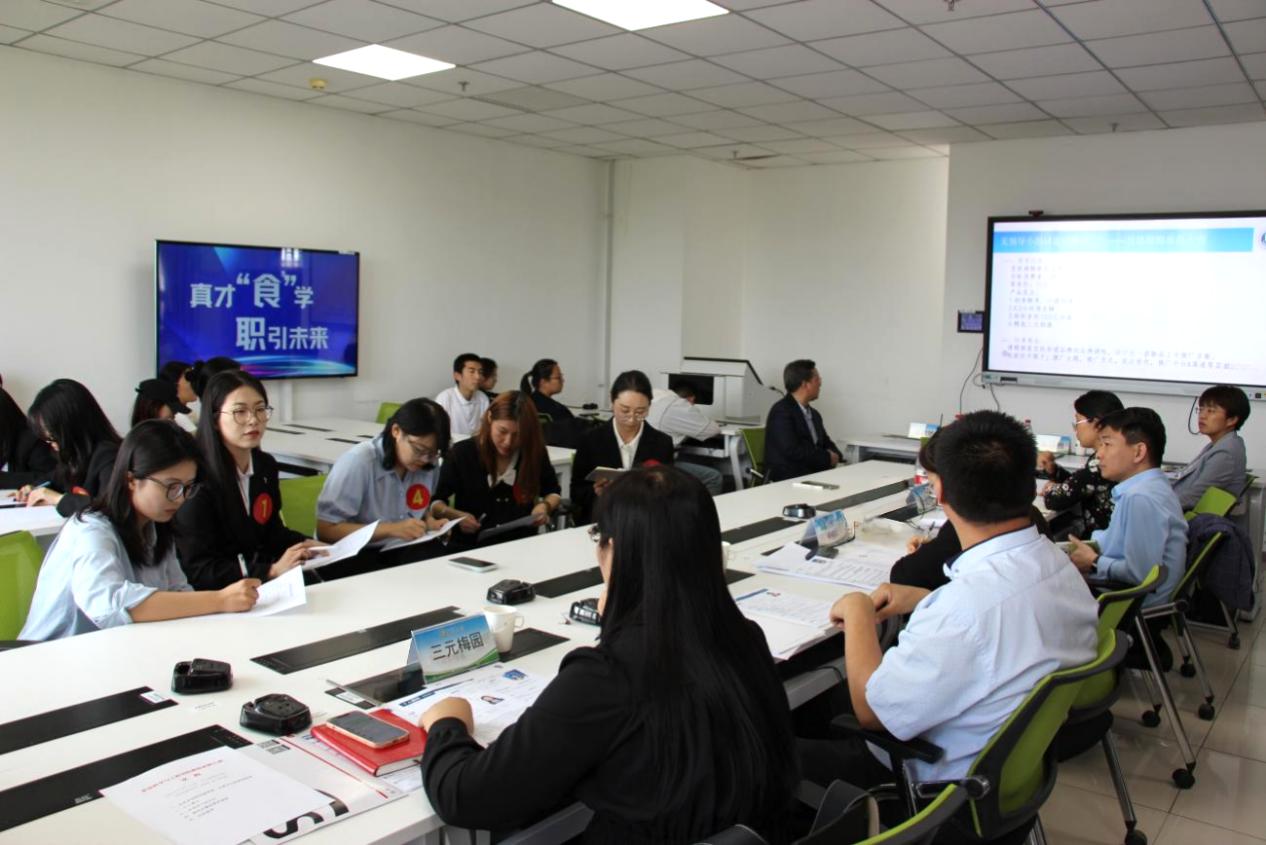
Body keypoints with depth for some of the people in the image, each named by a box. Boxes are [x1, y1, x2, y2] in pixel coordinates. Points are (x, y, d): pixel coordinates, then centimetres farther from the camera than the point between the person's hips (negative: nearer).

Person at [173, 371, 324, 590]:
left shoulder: (266, 465, 8)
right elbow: (198, 569, -18)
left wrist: (304, 545, 1)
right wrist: (271, 571, -26)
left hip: (264, 579, 7)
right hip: (219, 590, -7)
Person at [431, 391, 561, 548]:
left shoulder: (535, 453, 2)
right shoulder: (462, 453, -4)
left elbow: (553, 492, 20)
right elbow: (433, 502, 1)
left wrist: (544, 506, -2)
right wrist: (456, 516, -19)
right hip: (471, 546, -1)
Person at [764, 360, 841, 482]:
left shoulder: (814, 414, 18)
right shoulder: (781, 411, -9)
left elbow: (827, 444, 23)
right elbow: (792, 451, -19)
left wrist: (834, 455, -1)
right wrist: (827, 458, -11)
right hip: (787, 479, -8)